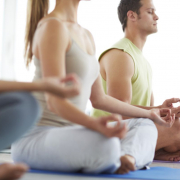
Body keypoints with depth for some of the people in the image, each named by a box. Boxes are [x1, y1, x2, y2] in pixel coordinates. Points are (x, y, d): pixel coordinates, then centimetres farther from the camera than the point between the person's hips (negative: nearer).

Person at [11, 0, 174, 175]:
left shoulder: (86, 36, 16)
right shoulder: (52, 26, -12)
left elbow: (98, 99, 21)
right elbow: (54, 100, -21)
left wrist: (149, 113, 28)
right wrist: (95, 123, -40)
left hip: (68, 134, 10)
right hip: (35, 138, -10)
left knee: (145, 127, 12)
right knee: (105, 144, -38)